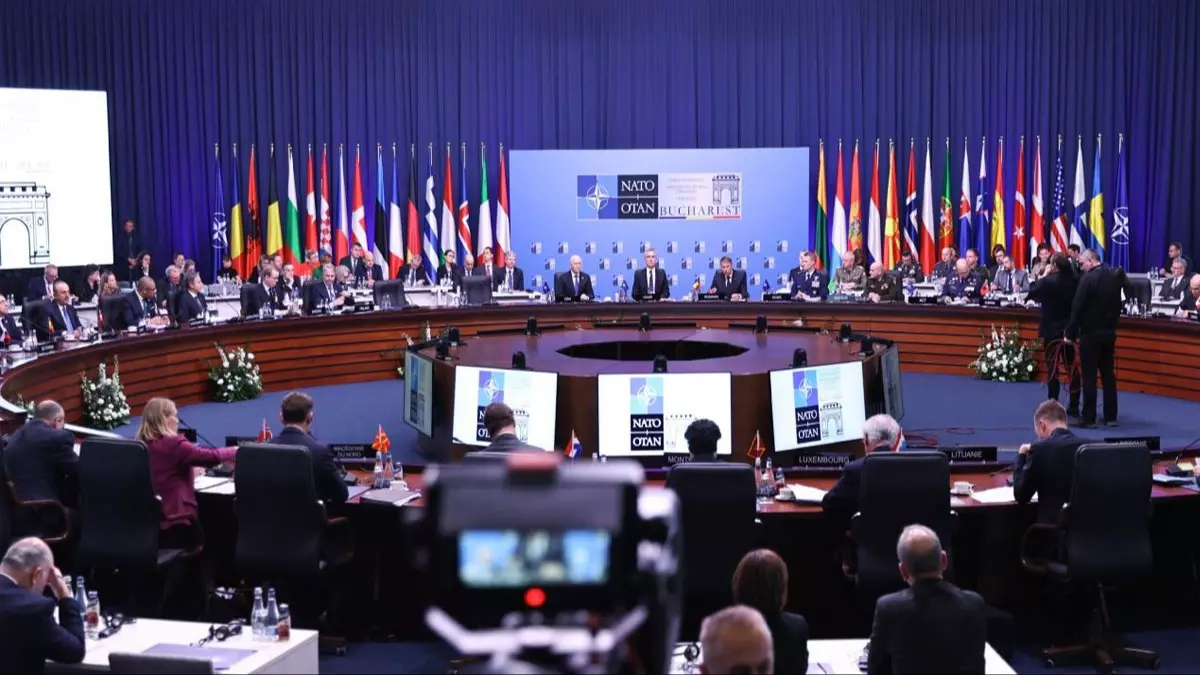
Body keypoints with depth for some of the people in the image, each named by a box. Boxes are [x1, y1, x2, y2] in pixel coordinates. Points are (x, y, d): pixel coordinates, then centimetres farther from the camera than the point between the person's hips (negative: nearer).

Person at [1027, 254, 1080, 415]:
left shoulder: (1048, 281, -16)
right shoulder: (1074, 281, -1)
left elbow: (1032, 294, -3)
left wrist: (1043, 276, 3)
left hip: (1052, 330, -5)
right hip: (1070, 330, 5)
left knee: (1053, 368, -1)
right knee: (1072, 367, 12)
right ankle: (1074, 406, 16)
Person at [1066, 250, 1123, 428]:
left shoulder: (1088, 278, -15)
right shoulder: (1114, 277, 6)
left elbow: (1077, 308, -15)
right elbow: (1118, 305, 13)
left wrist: (1071, 333, -8)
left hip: (1090, 333, -7)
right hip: (1109, 332, 7)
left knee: (1089, 375, -2)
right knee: (1108, 374, 11)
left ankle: (1089, 418, -1)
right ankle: (1111, 417, 14)